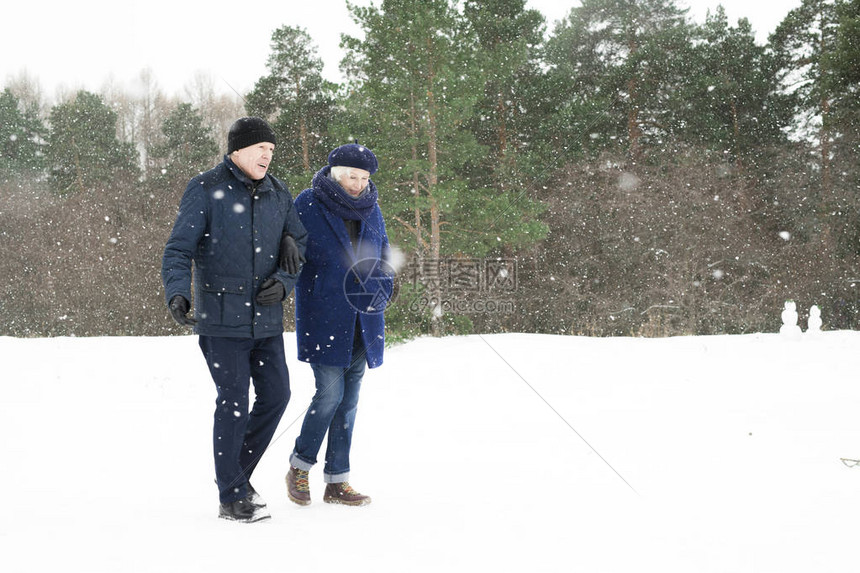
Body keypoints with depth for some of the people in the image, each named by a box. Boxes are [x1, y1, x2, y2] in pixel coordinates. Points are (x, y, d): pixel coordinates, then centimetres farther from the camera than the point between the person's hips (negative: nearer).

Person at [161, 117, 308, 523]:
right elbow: (179, 249, -9)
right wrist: (177, 293, -26)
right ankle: (232, 497, 8)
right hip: (222, 317, -6)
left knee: (276, 395, 7)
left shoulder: (278, 195, 10)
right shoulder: (206, 191, -7)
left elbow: (299, 244, 17)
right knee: (234, 401, -5)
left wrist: (284, 282, -2)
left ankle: (236, 474, 27)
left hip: (266, 318, 6)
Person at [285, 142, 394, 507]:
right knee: (330, 393, -10)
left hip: (362, 323, 5)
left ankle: (337, 482, 15)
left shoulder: (370, 208, 10)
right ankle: (299, 466, 13)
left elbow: (384, 255, 19)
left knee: (349, 399, 7)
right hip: (323, 321, -5)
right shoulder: (308, 205, -5)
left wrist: (380, 292, 5)